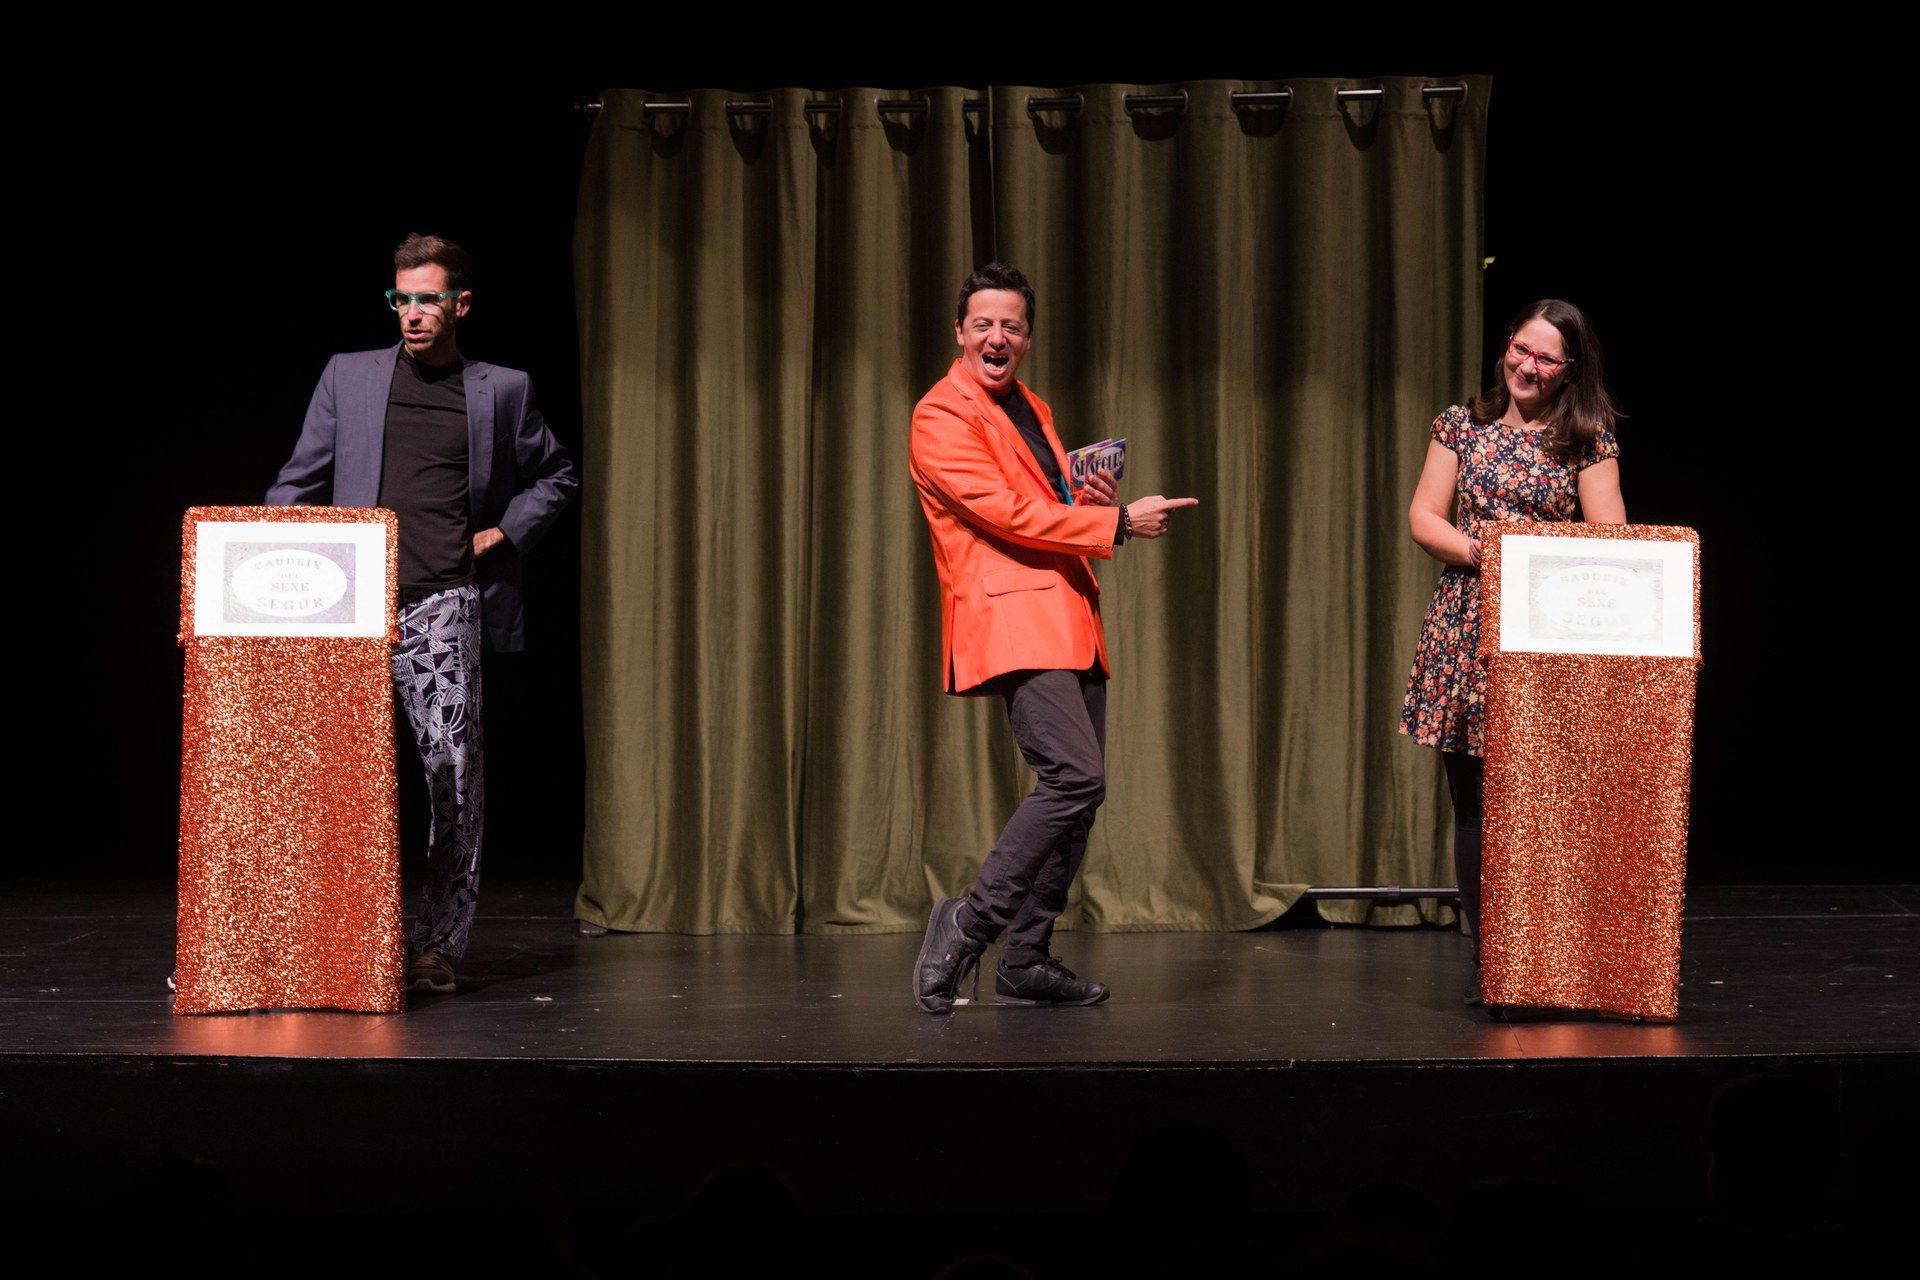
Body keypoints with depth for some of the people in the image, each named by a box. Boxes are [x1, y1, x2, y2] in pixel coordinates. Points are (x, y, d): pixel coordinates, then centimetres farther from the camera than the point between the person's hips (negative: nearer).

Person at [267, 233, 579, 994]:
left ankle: (436, 946, 0)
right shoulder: (348, 376, 13)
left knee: (454, 772, -7)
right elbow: (298, 484, 13)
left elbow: (557, 476, 25)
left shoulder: (502, 391, 12)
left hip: (442, 604, -1)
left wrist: (505, 532, 9)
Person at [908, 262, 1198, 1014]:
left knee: (1076, 789, 5)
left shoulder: (1033, 411, 23)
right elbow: (1007, 514, -14)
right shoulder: (943, 415, -5)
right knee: (1076, 776, -21)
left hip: (1068, 620, 9)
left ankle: (1026, 964, 12)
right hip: (1012, 619, -9)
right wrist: (1118, 523, -11)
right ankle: (972, 924, -10)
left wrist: (1093, 502, 7)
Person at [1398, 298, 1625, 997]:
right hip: (1466, 631, 2)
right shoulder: (1462, 425, 11)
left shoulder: (1589, 440, 6)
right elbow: (1423, 518, 6)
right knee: (1474, 800, 1)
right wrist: (1478, 553, -11)